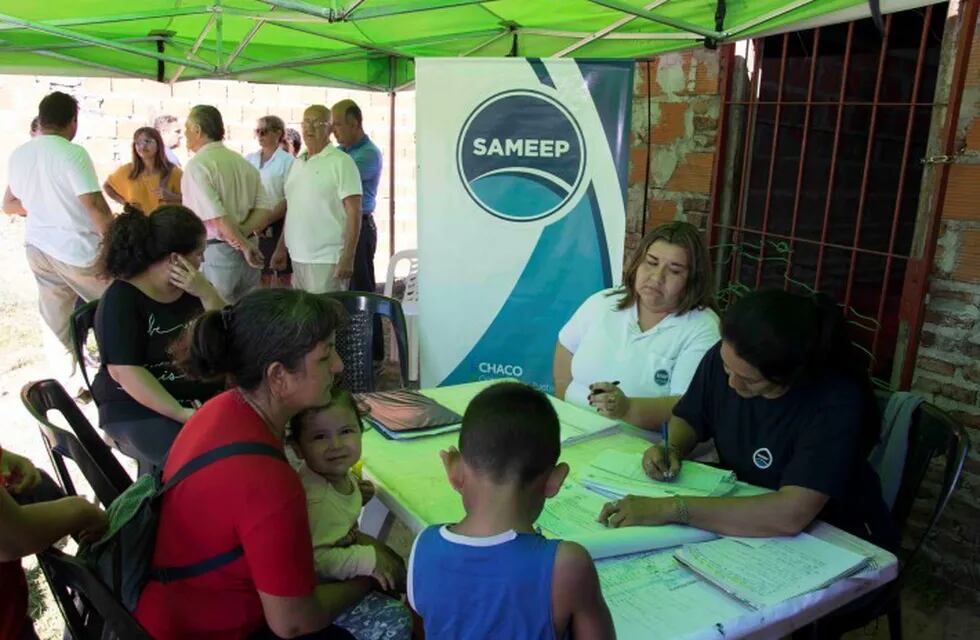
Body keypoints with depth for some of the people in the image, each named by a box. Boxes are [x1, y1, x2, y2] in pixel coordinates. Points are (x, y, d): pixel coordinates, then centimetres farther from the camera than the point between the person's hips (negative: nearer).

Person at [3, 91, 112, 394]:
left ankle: (67, 385, 21)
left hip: (38, 246, 7)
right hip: (77, 249, -7)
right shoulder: (72, 153, -17)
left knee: (54, 320, 12)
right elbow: (95, 207, -23)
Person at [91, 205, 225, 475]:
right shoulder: (121, 300, -11)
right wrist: (182, 414, -27)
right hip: (137, 409, -6)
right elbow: (124, 372, -19)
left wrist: (206, 293, -12)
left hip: (203, 394, 6)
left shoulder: (192, 286, 7)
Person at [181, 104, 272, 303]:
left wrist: (242, 244, -13)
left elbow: (216, 216, -20)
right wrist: (241, 235, -4)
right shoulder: (243, 162, 10)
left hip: (215, 252, -7)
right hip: (245, 256, 7)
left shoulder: (197, 164, -11)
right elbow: (265, 207, 5)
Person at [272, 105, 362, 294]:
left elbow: (353, 213, -12)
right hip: (298, 257, 7)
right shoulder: (297, 163, 16)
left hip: (327, 260, -7)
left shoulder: (341, 162, -7)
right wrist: (281, 248, 18)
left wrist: (347, 258, -17)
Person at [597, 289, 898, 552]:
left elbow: (791, 514, -40)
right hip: (741, 517, 6)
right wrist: (671, 449, -14)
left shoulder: (836, 403, -29)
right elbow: (687, 418, 7)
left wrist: (672, 508, -41)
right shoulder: (722, 357, -13)